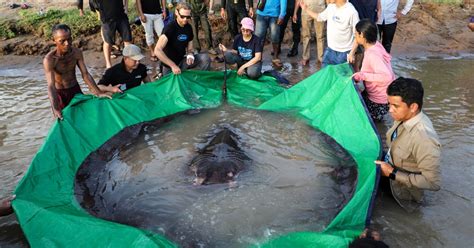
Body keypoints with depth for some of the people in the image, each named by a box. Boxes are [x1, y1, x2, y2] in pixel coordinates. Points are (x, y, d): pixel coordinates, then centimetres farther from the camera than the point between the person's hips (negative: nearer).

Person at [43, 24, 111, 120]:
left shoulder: (77, 52, -16)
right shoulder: (49, 59, -27)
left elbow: (85, 74, -15)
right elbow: (51, 86, -34)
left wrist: (98, 93, -28)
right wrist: (55, 109, -48)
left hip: (75, 89, 4)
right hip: (59, 92, -3)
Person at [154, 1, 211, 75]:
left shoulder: (189, 28, 0)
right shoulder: (169, 28, -20)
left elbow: (190, 48, 8)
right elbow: (157, 50, -32)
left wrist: (190, 55, -17)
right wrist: (173, 65, -36)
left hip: (182, 61, 5)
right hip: (169, 65, -5)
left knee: (205, 58, -15)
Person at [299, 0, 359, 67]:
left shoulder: (351, 12, -20)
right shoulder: (330, 6, 0)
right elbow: (320, 17, 20)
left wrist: (352, 53, -20)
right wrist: (306, 9, 15)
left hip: (344, 53, -6)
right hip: (330, 50, 6)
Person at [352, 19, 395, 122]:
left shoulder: (372, 55, -31)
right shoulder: (375, 45, -3)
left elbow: (387, 76, -41)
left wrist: (363, 76, -36)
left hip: (379, 101, -8)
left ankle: (376, 116, 16)